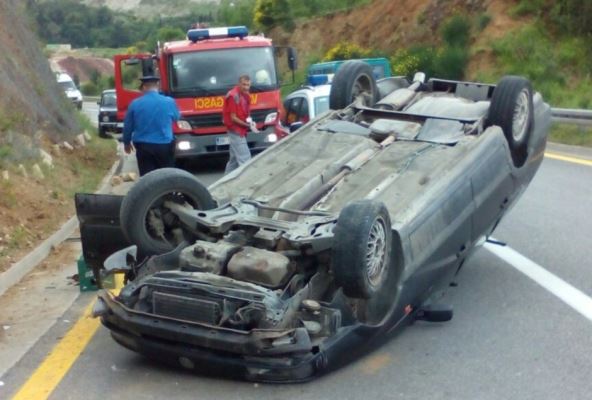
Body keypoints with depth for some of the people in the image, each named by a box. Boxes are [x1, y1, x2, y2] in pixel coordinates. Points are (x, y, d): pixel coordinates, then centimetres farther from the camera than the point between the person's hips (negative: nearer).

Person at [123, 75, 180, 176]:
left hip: (143, 146, 0)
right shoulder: (169, 102, -5)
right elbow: (176, 118, 16)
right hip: (164, 145, 0)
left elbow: (128, 126, 6)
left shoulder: (135, 104, -4)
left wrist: (126, 142, 23)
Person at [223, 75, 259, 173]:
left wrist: (250, 121, -2)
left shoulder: (245, 95, 7)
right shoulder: (233, 96, -20)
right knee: (245, 158, -12)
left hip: (240, 131, 10)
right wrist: (248, 125, -19)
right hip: (236, 130, -9)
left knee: (234, 158, 18)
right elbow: (233, 118, -19)